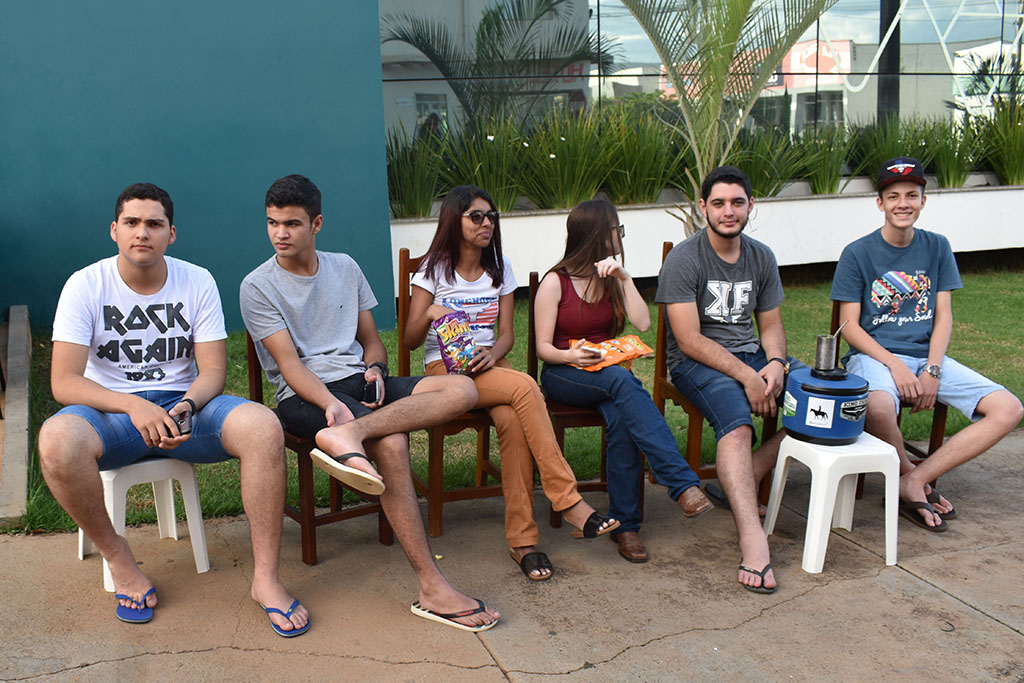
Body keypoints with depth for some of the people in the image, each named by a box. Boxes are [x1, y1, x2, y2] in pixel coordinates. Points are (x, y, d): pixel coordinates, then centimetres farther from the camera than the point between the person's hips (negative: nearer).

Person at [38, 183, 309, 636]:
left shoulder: (198, 282, 0)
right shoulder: (86, 286, -5)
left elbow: (213, 370, -2)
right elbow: (64, 382, -12)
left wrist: (186, 407, -24)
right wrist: (134, 406, -29)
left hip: (184, 403, 1)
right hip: (110, 411, -1)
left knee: (264, 428, -29)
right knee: (57, 441, -36)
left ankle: (265, 577, -19)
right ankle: (117, 558, -10)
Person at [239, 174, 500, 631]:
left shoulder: (345, 268, 16)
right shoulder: (258, 286, 1)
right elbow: (289, 363, -9)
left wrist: (375, 368, -3)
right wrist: (330, 403, -27)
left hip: (358, 380, 6)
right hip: (306, 395, -5)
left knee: (462, 390, -20)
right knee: (390, 443, -34)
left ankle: (349, 433, -41)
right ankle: (431, 587, -32)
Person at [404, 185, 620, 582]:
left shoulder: (499, 268, 12)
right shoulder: (434, 270, 0)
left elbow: (507, 334, 8)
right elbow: (410, 341, -3)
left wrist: (492, 354, -15)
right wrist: (429, 314, -24)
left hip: (487, 364, 4)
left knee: (512, 421, -31)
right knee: (525, 387, -33)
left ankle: (522, 539, -27)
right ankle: (568, 501, -32)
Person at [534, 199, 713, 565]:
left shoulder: (612, 278, 12)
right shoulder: (555, 282, -4)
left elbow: (642, 323, -1)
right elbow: (543, 348, -6)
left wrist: (624, 278, -7)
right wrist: (571, 356, -27)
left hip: (609, 370, 4)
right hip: (563, 375, -4)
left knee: (621, 417, -33)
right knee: (622, 381, -37)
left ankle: (625, 524, -27)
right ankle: (684, 484, -43)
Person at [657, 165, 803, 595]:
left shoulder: (761, 257, 11)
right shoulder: (684, 259, -9)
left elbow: (770, 324, 15)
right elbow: (690, 340, -15)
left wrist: (774, 363, -8)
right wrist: (747, 377, -22)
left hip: (750, 354, 7)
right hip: (697, 363, -6)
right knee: (736, 423, -35)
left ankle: (741, 485, -10)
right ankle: (753, 539, -45)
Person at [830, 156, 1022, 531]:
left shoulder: (937, 247, 10)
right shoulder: (857, 253, -1)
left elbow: (943, 317, 7)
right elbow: (850, 326, -5)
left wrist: (932, 371, -10)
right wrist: (896, 365, -18)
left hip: (927, 355, 5)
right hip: (873, 354, -5)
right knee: (879, 409, -40)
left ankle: (912, 483, -14)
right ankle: (913, 479, -7)